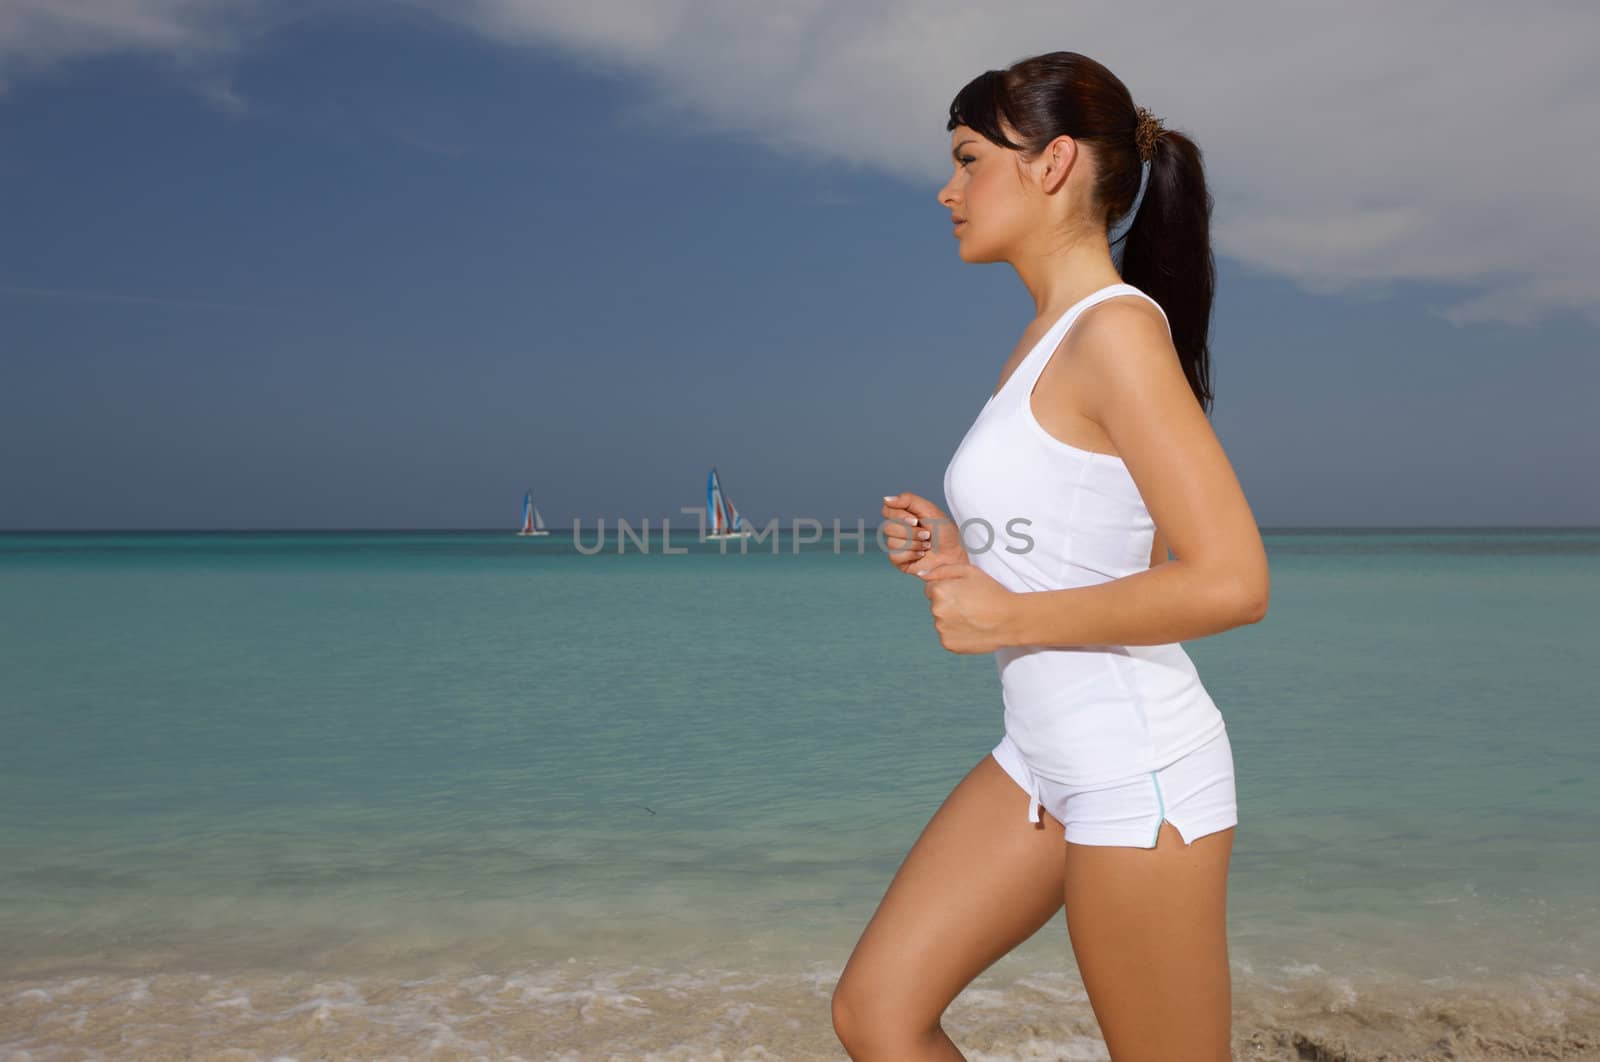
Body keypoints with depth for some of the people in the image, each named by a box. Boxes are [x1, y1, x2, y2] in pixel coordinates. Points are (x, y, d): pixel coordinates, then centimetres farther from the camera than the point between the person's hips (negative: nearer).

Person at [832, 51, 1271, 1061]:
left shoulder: (1117, 326, -15)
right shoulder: (1049, 342, 12)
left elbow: (1232, 581, -22)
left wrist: (1009, 617, -16)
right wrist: (958, 556, 4)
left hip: (1139, 770, -9)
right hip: (1047, 758, 9)